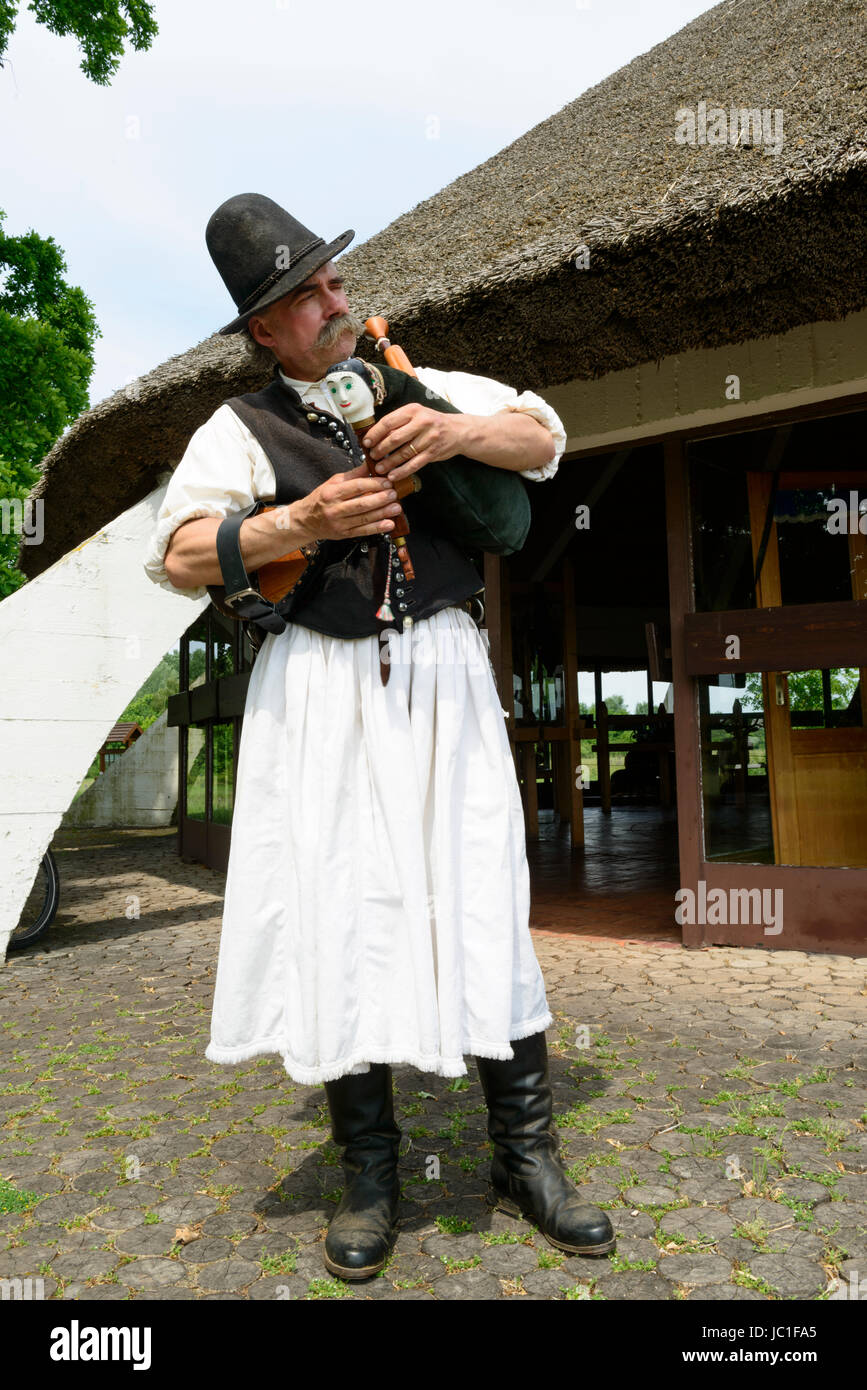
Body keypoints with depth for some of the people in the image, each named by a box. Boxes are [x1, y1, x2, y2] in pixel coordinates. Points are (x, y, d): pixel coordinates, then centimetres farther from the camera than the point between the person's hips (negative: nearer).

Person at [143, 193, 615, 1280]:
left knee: (485, 904, 0)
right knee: (342, 912, -1)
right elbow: (178, 558, -3)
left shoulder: (426, 388, 18)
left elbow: (544, 437, 10)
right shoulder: (239, 428, 8)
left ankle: (525, 1156, 15)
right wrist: (302, 521, -17)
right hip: (321, 692, -1)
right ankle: (368, 1175, 17)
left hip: (445, 677, 2)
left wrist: (453, 433, -9)